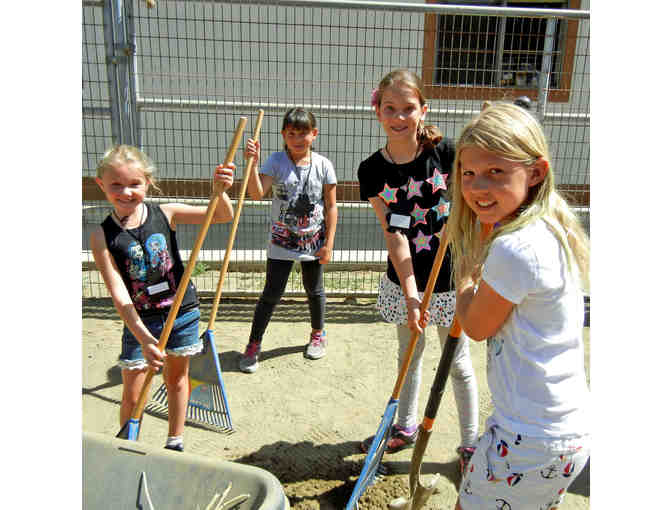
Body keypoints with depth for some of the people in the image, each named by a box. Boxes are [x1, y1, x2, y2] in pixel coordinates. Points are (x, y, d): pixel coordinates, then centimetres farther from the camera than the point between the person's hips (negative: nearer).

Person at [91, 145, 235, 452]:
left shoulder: (165, 214, -9)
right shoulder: (102, 236, -12)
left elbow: (223, 216, -10)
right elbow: (118, 294, -18)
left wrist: (220, 190, -32)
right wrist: (144, 339, -27)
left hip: (182, 311, 2)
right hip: (139, 322, -1)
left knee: (177, 379, 19)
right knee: (132, 395, 6)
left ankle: (175, 444, 40)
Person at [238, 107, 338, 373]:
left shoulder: (323, 165, -6)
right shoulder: (276, 161, -9)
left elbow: (331, 206, -3)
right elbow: (257, 194, -21)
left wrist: (328, 243, -5)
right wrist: (253, 163, -34)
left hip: (313, 240, 1)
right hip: (282, 241, -1)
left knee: (314, 290, 18)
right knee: (271, 294, 1)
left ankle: (318, 334, 41)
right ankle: (254, 344, 17)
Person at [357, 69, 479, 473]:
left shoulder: (444, 151, -13)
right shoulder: (373, 171, -9)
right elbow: (394, 233, -14)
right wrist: (410, 294, -19)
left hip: (449, 277, -2)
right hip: (404, 278, 2)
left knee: (458, 361, 11)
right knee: (410, 353, 20)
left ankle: (471, 442, 32)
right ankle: (407, 427, 42)